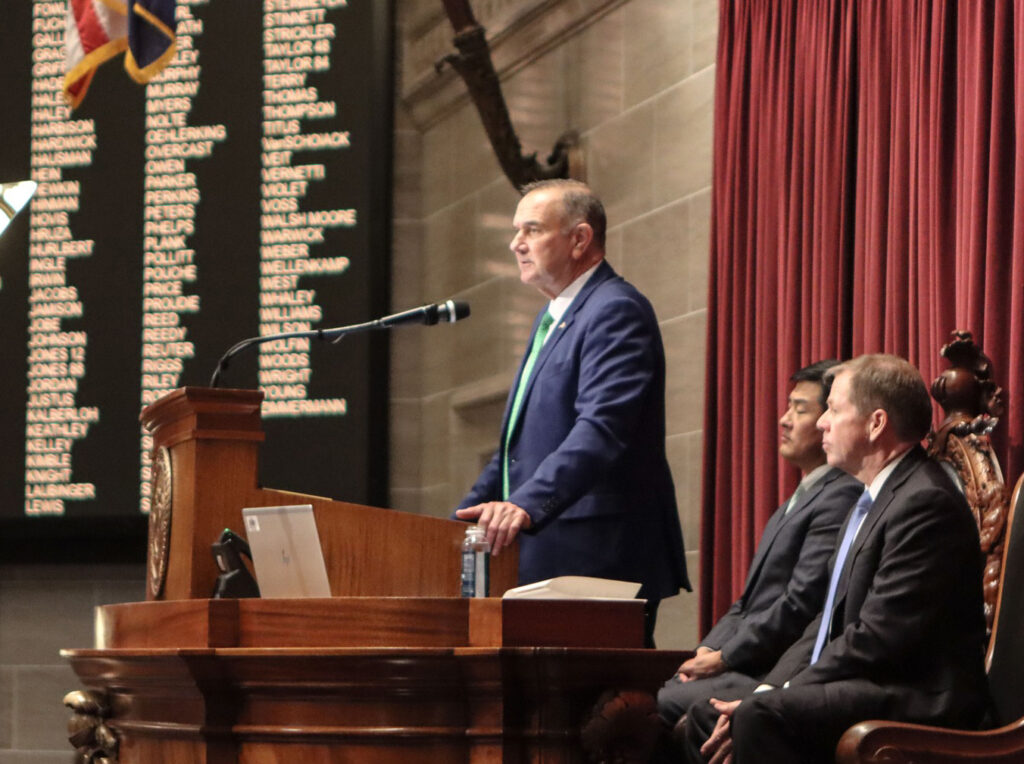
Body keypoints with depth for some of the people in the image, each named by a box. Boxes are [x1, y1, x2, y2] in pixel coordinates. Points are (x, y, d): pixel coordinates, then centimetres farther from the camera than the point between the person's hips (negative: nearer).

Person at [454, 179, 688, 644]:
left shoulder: (617, 312, -11)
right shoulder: (553, 319, 22)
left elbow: (601, 431, -26)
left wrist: (528, 504, -37)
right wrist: (466, 517, 20)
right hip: (550, 559, 10)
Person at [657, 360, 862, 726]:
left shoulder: (840, 498, -12)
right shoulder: (798, 501, 22)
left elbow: (799, 607, -18)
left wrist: (723, 658, -13)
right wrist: (708, 649, 3)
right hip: (747, 669, 9)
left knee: (667, 704, -23)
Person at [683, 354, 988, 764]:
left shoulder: (926, 503, -16)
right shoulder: (870, 501, 19)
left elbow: (875, 639, -21)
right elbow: (830, 621, 17)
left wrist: (764, 705, -17)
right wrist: (764, 693, 1)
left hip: (914, 702, -10)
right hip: (861, 689, 10)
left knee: (761, 717, -30)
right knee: (705, 716, 5)